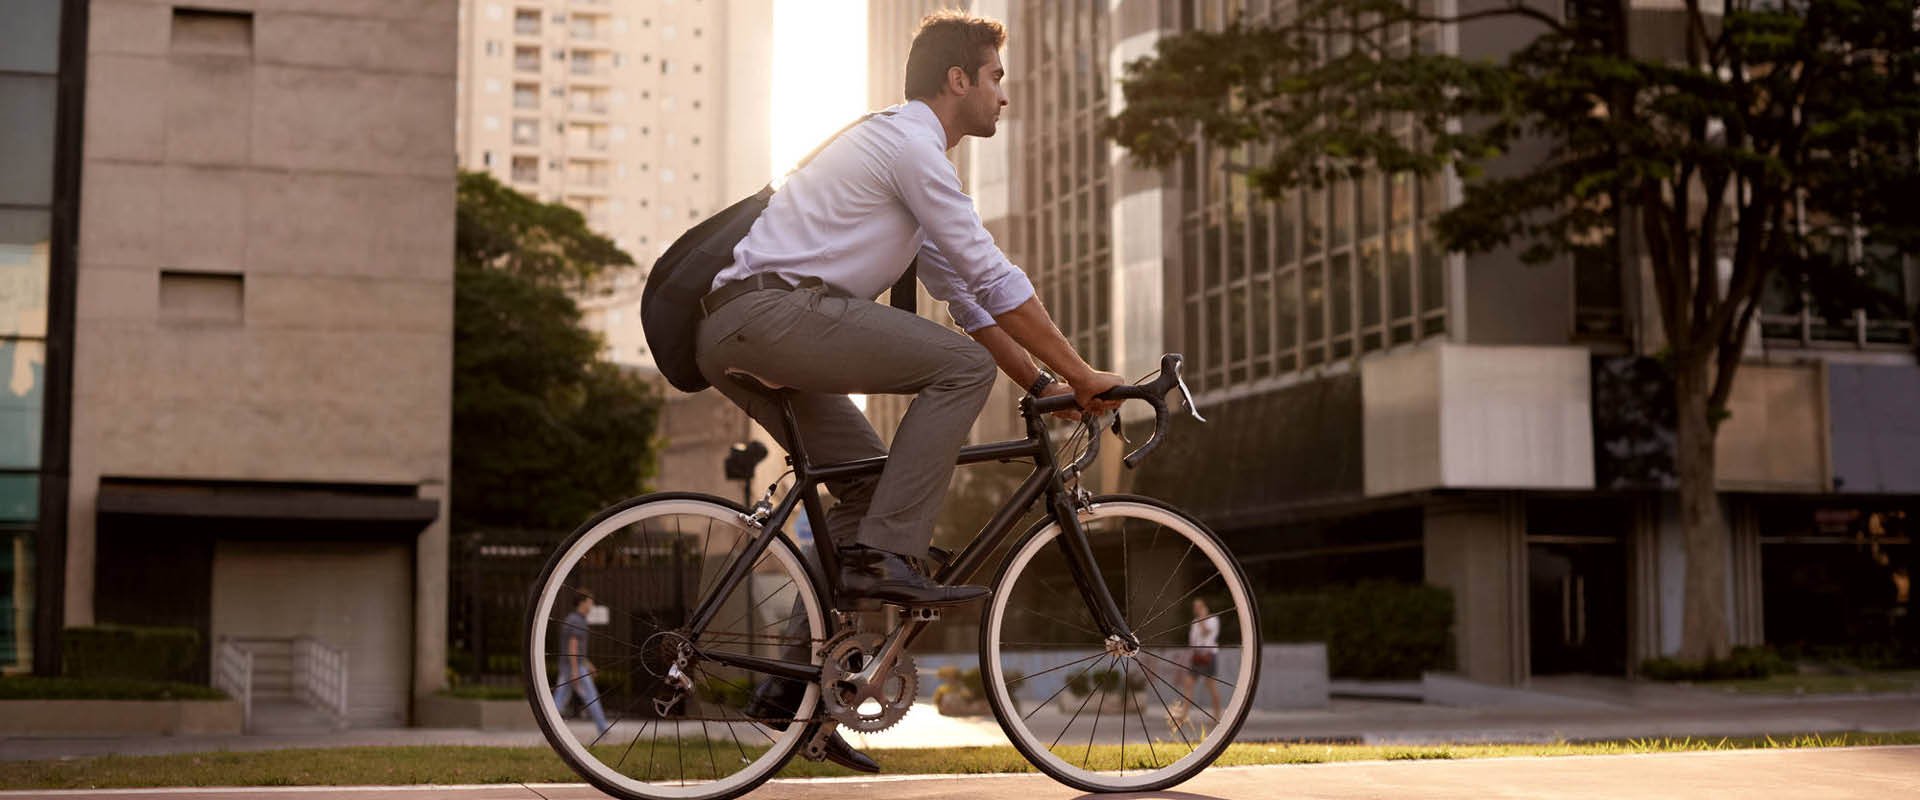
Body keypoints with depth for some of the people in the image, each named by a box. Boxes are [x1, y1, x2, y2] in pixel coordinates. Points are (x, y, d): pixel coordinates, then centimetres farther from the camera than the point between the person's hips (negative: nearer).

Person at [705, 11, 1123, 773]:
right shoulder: (910, 144, -7)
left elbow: (963, 292, 26)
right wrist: (1080, 373, -6)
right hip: (773, 310, -10)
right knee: (961, 365, -15)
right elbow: (993, 279, -11)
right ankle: (884, 557, -17)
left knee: (868, 481, 14)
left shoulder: (907, 150, 25)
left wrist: (1043, 383, 21)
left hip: (733, 338, 10)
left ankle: (801, 679, 14)